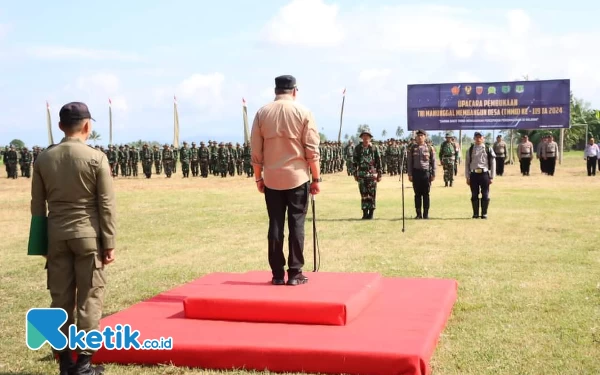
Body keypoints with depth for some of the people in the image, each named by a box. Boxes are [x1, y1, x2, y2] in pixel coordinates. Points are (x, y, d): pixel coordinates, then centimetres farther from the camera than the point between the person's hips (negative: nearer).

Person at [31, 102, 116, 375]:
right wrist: (110, 243, -3)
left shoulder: (44, 158, 3)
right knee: (89, 298, 3)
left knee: (60, 298, 10)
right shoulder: (96, 157, -8)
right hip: (88, 234, -4)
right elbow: (106, 205, -8)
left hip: (56, 235, 4)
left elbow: (37, 204, 7)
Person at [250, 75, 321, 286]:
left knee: (275, 225, 7)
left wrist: (258, 178, 12)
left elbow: (256, 151, 4)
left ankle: (277, 274, 9)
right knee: (296, 224, 3)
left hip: (272, 179, 2)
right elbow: (312, 150, -5)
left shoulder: (262, 113, 4)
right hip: (298, 177, -2)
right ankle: (295, 273, 4)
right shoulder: (303, 112, -2)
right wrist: (316, 178, 2)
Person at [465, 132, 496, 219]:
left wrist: (491, 177, 0)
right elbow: (467, 164, 10)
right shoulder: (470, 150, 8)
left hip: (484, 174, -1)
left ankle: (484, 213, 10)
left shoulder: (488, 149, 4)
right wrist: (467, 177, 4)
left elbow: (493, 163, 4)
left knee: (485, 195, 0)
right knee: (474, 195, 5)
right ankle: (475, 214, 13)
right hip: (474, 174, 1)